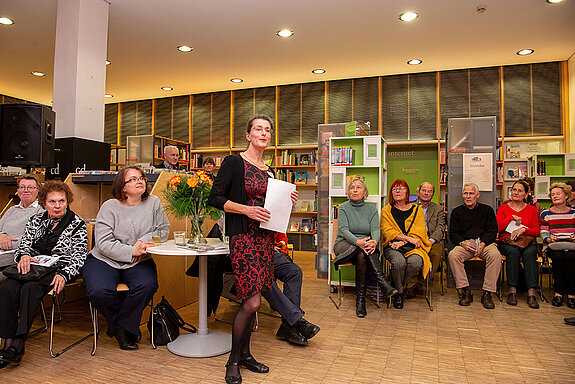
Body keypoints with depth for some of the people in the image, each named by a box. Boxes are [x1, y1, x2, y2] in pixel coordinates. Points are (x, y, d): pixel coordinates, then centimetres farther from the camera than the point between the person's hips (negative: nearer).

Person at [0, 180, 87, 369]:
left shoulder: (77, 225, 2)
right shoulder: (35, 220, 16)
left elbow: (78, 257, -5)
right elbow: (23, 245, 13)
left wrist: (63, 275, -22)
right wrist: (24, 255, -12)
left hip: (59, 269, -4)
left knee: (30, 287, -32)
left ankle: (18, 344, -28)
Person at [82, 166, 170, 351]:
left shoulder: (153, 202, 1)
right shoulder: (109, 207, -5)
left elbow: (163, 230, 5)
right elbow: (104, 243, -12)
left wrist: (143, 241, -13)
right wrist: (131, 251, -23)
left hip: (139, 262, 1)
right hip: (104, 260, -1)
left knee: (147, 285, -28)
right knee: (99, 291, -28)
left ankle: (122, 327, -2)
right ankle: (127, 327, 3)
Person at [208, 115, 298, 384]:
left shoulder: (268, 171, 16)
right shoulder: (234, 162, -4)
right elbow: (215, 198, -9)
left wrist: (287, 202, 4)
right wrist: (247, 209, -18)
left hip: (265, 237, 7)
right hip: (243, 237, -6)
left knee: (252, 301, 11)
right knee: (252, 301, -9)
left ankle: (245, 354, 27)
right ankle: (233, 360, 12)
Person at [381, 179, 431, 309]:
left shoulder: (417, 209, 14)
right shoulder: (386, 210, 13)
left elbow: (419, 232, 3)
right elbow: (387, 232, -1)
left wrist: (402, 242, -13)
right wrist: (409, 238, -13)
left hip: (413, 247, 1)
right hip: (393, 247, -1)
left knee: (415, 262, -33)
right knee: (399, 262, -34)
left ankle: (401, 286, -3)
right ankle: (399, 293, -5)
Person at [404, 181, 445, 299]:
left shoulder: (438, 209, 20)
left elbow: (440, 228, 7)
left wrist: (431, 240, -12)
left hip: (432, 240, 1)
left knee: (437, 253, -32)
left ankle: (419, 285, -24)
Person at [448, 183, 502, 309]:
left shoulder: (487, 210, 14)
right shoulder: (456, 212, 15)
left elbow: (492, 231, 5)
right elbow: (453, 233, 9)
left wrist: (483, 243, -14)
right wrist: (463, 243, -13)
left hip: (485, 243, 0)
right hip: (465, 243, 0)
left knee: (495, 255, -33)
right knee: (453, 255, -31)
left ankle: (487, 293, -24)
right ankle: (465, 291, -24)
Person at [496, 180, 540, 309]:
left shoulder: (532, 210, 17)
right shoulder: (503, 208, 13)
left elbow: (537, 231, 7)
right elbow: (496, 228, -1)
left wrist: (523, 229, -11)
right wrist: (512, 218, -7)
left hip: (527, 241, 1)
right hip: (506, 241, -1)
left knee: (530, 253, -34)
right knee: (513, 252, -35)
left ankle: (532, 292, -38)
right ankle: (512, 291, -34)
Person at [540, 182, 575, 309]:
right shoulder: (546, 214, 11)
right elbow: (543, 233, 4)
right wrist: (549, 239, -17)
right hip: (553, 246, 0)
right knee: (559, 257, -33)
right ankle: (558, 292, -21)